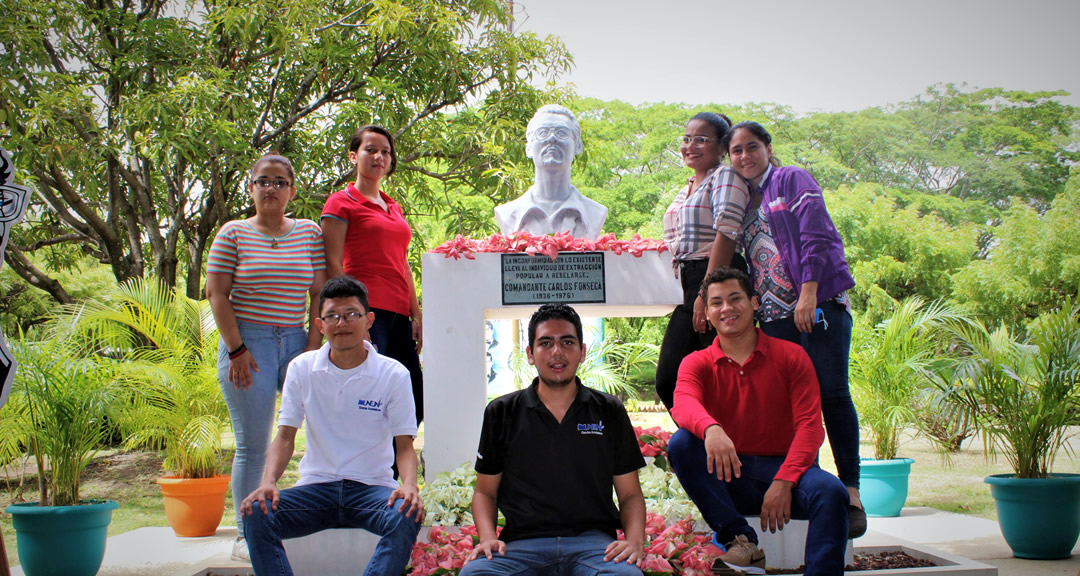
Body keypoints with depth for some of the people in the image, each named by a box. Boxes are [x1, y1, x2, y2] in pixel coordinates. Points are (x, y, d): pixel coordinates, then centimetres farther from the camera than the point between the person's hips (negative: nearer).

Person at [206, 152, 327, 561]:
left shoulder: (309, 233, 10)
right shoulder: (234, 234, 4)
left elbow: (320, 293, 8)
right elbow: (216, 294, 0)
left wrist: (314, 345, -1)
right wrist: (236, 349, -8)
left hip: (296, 343, 3)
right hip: (248, 344, -2)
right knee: (252, 446, -1)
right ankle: (246, 536, 8)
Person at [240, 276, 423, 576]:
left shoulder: (393, 374, -2)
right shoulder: (302, 368, 4)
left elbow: (405, 445, -2)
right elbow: (285, 437, 4)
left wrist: (409, 484, -24)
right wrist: (269, 481, -16)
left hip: (371, 487, -2)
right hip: (316, 486, 2)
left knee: (407, 517, -35)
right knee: (256, 513, -27)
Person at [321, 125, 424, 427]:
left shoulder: (394, 207, 23)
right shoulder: (342, 203, 2)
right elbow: (333, 266, -5)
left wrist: (416, 316, 16)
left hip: (398, 314, 7)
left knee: (413, 402, 3)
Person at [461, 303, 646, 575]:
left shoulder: (610, 412, 13)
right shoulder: (501, 413, 12)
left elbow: (630, 494, 14)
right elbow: (485, 491, 16)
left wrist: (634, 540, -7)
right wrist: (488, 538, -4)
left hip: (591, 540, -1)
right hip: (522, 545, 1)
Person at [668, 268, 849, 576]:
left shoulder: (791, 356, 3)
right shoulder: (697, 363, 4)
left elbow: (809, 424, -6)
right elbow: (683, 404, -20)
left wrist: (784, 481, -21)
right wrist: (711, 429, -45)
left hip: (783, 468, -1)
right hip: (730, 476, 1)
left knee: (831, 492, -31)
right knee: (680, 444, -26)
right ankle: (741, 540, -22)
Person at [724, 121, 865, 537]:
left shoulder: (792, 180, 4)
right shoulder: (743, 200, 21)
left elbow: (817, 235, -7)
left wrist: (809, 292, -17)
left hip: (819, 303, -5)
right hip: (774, 313, 6)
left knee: (832, 393, -9)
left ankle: (850, 490, -5)